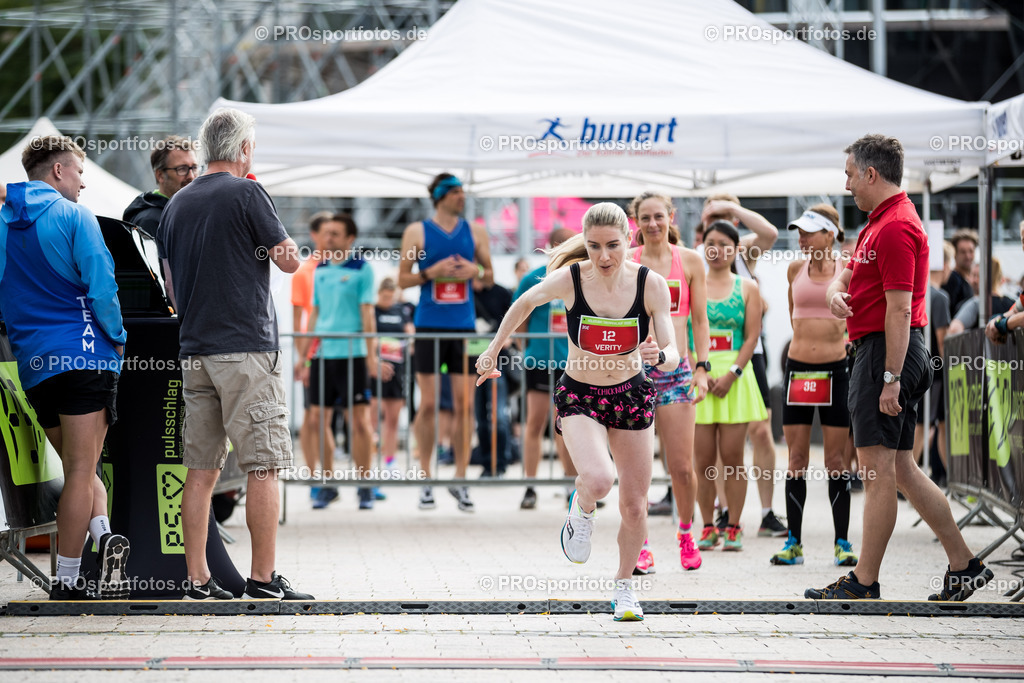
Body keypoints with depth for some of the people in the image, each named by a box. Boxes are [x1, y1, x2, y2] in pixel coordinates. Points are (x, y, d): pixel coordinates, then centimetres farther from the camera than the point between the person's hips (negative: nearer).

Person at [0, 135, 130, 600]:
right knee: (81, 470, -4)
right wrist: (118, 338, 4)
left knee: (77, 466, 14)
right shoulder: (74, 217, -3)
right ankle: (66, 583, -8)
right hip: (84, 353, -5)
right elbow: (101, 287, -10)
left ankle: (103, 533, -11)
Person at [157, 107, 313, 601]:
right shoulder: (247, 194, -7)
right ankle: (263, 577, -4)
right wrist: (281, 246, 15)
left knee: (201, 468, 7)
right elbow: (290, 260, 0)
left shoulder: (177, 205, 13)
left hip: (194, 352, 7)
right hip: (248, 349, -7)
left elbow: (173, 289, 16)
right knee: (263, 466, -3)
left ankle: (197, 579, 7)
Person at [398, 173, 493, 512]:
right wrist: (431, 272, -14)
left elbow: (490, 277, 14)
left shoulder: (475, 231, 9)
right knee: (428, 404, -2)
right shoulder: (417, 232, 1)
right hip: (430, 327, -2)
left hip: (464, 326, 2)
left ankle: (460, 479, 7)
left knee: (465, 404, 0)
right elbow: (403, 279, 2)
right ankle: (425, 479, 7)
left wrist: (476, 271, -7)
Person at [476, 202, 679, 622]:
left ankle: (624, 586, 32)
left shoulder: (651, 285, -17)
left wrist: (658, 356, -39)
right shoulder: (568, 279, -19)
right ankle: (582, 509, 8)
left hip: (631, 396, 2)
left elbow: (672, 356, -16)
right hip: (579, 397, -2)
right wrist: (493, 351, 10)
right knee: (598, 480, -29)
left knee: (634, 507, 7)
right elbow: (525, 304, 2)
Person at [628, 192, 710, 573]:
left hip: (675, 370, 0)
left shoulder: (689, 262, 6)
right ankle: (640, 546, 7)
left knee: (681, 466, -3)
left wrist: (701, 369, 0)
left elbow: (700, 321, 8)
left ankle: (686, 531, 21)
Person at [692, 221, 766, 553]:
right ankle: (708, 527, 7)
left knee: (732, 456, -1)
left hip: (735, 378, 0)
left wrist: (731, 374, -10)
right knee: (703, 458, -1)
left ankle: (733, 528, 5)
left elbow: (752, 336, 1)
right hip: (697, 376, 1)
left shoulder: (747, 288, 7)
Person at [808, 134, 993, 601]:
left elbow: (899, 308, -22)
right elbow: (850, 268, 24)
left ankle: (864, 582, -3)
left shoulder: (895, 228, -17)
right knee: (901, 470, 13)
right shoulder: (877, 222, 17)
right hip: (874, 349, 11)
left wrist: (891, 379, -24)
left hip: (886, 352, -11)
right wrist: (836, 290, -1)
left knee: (878, 470, -7)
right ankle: (963, 565, 14)